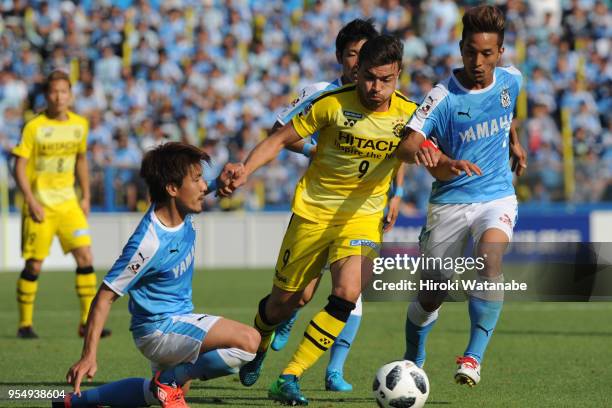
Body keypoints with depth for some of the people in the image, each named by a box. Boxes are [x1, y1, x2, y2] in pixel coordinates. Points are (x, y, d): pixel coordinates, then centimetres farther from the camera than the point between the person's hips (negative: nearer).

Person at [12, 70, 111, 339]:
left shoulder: (80, 125, 4)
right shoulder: (34, 127, -10)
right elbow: (20, 166, -9)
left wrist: (85, 197, 13)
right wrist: (31, 201, -18)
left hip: (68, 203, 4)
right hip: (40, 205, -4)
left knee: (85, 256, -7)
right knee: (34, 265, -2)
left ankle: (87, 322, -2)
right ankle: (25, 324, 12)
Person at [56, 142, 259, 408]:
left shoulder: (182, 211, -6)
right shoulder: (149, 243, -28)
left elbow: (199, 194, 20)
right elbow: (106, 295, -23)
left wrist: (218, 183, -4)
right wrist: (89, 356, -27)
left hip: (179, 321, 9)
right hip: (159, 328, -9)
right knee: (248, 340, -27)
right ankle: (170, 380, -12)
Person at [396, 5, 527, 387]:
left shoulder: (510, 80, -3)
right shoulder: (444, 97, -17)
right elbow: (406, 145, -28)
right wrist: (447, 163, -45)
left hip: (497, 196, 2)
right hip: (450, 202, -2)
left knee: (490, 259, -30)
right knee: (432, 295, 5)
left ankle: (474, 356, -25)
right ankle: (413, 362, 32)